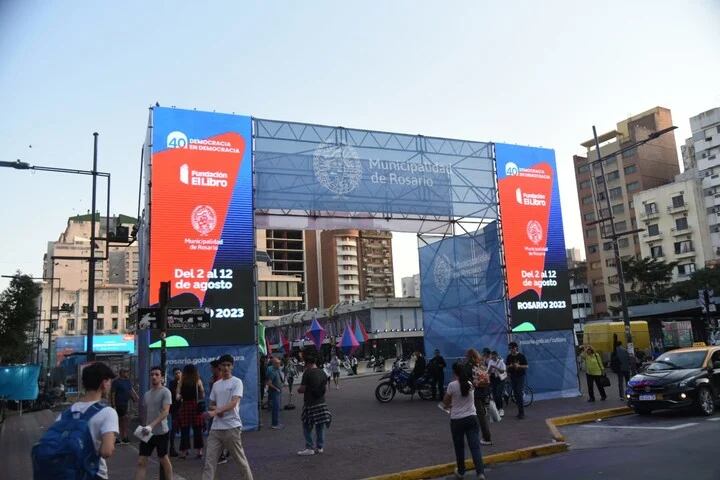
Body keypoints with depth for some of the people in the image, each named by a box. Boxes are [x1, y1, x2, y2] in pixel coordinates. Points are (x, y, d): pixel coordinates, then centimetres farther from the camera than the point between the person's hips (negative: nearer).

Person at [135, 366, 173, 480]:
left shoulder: (165, 392, -11)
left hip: (161, 432, -6)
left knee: (163, 460, 9)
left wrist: (151, 425, -30)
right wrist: (144, 427, 14)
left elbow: (165, 412, -21)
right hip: (147, 433, 6)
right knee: (141, 461, 1)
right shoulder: (146, 394, 10)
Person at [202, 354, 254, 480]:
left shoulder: (237, 382, -5)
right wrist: (215, 409, -4)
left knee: (240, 460, 5)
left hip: (232, 427, -5)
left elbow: (234, 403, -17)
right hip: (216, 428, 5)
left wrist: (216, 411, -28)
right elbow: (212, 404, 20)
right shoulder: (216, 384, 14)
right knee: (209, 461, 0)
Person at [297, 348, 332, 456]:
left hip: (310, 404, -6)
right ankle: (320, 447, 18)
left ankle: (309, 448, 3)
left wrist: (298, 389, 5)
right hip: (321, 403, 6)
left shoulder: (307, 373, -15)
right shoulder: (322, 372, 5)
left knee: (307, 427, 4)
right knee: (320, 426, 12)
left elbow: (302, 389, -16)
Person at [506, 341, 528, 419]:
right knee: (515, 394, 7)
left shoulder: (521, 356, -6)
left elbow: (526, 366, -6)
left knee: (519, 394, -11)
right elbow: (506, 366, 11)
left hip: (520, 377, -5)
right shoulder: (509, 357, 6)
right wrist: (510, 366, -11)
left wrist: (518, 366, -21)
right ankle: (520, 411, 17)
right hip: (512, 377, 5)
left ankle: (522, 412, -6)